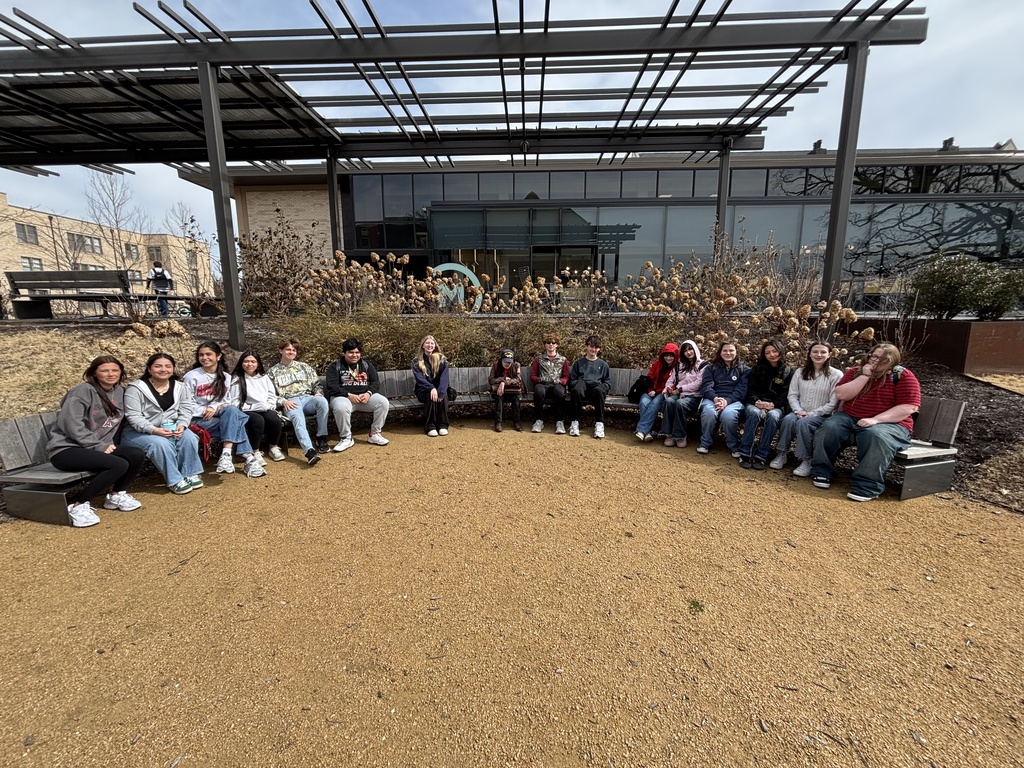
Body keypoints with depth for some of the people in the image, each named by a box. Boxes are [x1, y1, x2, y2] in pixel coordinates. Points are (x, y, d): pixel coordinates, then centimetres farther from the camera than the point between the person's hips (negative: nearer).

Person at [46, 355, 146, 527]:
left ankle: (116, 495, 4)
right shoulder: (83, 390, -12)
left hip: (100, 446, 7)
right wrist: (99, 446, -20)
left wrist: (109, 444, 4)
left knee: (137, 455, -19)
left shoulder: (120, 392, 10)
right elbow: (70, 424, -19)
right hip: (66, 449, -7)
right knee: (119, 465, -29)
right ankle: (78, 504, -13)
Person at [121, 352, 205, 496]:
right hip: (138, 431, -4)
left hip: (170, 427, 4)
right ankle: (175, 481, -22)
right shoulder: (136, 388, -10)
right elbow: (133, 416, -16)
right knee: (161, 444, -33)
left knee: (189, 438, -25)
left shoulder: (180, 388, 4)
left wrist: (181, 426, -20)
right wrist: (154, 430, -29)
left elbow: (186, 410, 1)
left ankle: (190, 474, -11)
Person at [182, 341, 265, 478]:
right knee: (235, 420, -31)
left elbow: (227, 401, 9)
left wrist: (214, 408, -13)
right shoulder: (191, 377, -1)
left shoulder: (225, 377, 12)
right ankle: (248, 458, -36)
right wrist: (206, 411, -18)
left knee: (231, 410, -32)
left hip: (218, 416, 4)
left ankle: (226, 455, -39)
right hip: (198, 419, -4)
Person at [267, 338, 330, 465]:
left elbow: (317, 384, 23)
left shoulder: (304, 367, 25)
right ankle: (309, 451, -57)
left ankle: (321, 438, -23)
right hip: (290, 403, -2)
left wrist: (318, 393, 1)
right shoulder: (273, 372, 16)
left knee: (322, 401, -34)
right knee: (297, 417, -38)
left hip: (307, 398, 3)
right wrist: (283, 401, -10)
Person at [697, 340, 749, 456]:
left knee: (728, 415, -36)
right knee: (709, 412, -35)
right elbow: (706, 386, 3)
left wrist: (727, 400, -18)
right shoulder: (711, 368, 18)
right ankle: (705, 443, -12)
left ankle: (733, 446, -11)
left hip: (733, 400, -1)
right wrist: (715, 398, -19)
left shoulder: (744, 370, 14)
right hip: (712, 398, 1)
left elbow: (741, 390, 0)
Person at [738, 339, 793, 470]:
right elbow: (751, 389, 5)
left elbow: (786, 394, 3)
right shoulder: (757, 368, 14)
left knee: (772, 416, -37)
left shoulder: (788, 371, 13)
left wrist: (773, 404, -15)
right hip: (755, 403, 0)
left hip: (776, 406, 0)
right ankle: (745, 454, -34)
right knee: (754, 414, -36)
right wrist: (756, 401, -15)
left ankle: (761, 456, -35)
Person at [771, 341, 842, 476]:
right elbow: (792, 395, 5)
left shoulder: (836, 374, -3)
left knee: (803, 423, -35)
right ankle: (782, 454, -19)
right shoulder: (800, 372, 9)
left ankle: (806, 460, -24)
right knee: (788, 419, -31)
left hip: (822, 416, -3)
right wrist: (798, 411, -14)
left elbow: (833, 403, -8)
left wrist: (811, 414, -16)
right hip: (800, 413, 3)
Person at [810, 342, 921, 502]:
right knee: (829, 427, -26)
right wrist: (864, 376, -13)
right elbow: (841, 394, -6)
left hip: (889, 423, -3)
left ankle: (867, 486, -32)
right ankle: (822, 471, -13)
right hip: (849, 418, 3)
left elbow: (909, 407, -12)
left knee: (876, 436, -36)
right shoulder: (855, 372, 7)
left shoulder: (903, 376, -3)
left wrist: (876, 419, -22)